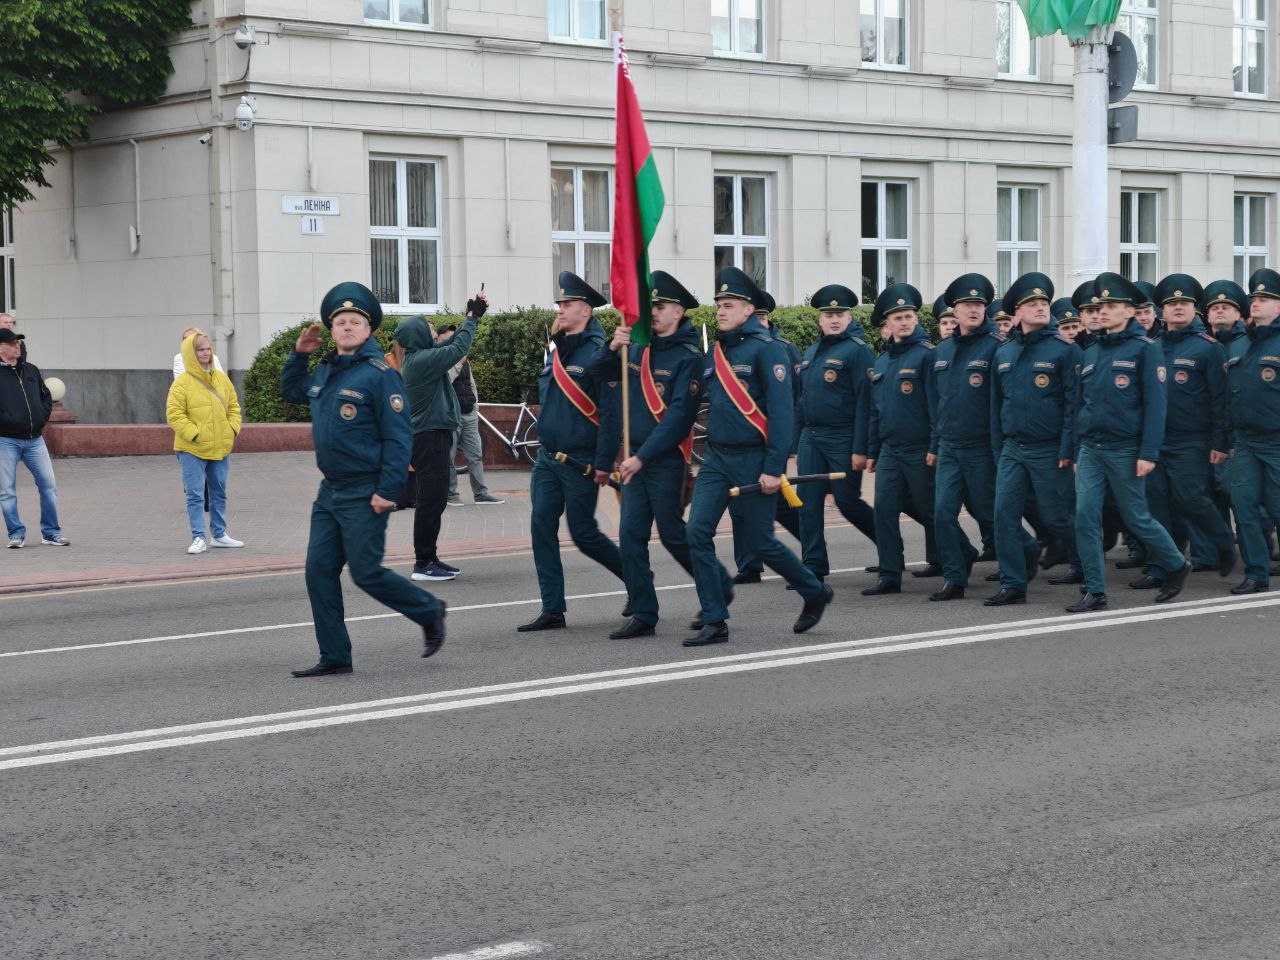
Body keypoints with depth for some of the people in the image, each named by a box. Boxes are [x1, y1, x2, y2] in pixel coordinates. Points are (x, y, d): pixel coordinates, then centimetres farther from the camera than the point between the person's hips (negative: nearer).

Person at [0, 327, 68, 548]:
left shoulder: (31, 370, 13)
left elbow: (46, 396, 22)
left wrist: (43, 416, 7)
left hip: (34, 439, 4)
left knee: (48, 485, 1)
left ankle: (51, 533, 10)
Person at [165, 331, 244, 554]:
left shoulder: (221, 379, 7)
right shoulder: (182, 383, -10)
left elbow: (233, 406, 16)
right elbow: (174, 414, -12)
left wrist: (232, 428, 1)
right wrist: (194, 434, -17)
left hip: (220, 449, 5)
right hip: (192, 450, -5)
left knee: (219, 493, 14)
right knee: (195, 495, -3)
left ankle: (219, 534, 25)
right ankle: (199, 538, 1)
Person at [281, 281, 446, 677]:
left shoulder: (380, 374, -12)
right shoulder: (326, 371, 12)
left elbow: (399, 436, -15)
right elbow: (291, 391, 33)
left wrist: (387, 491, -21)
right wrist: (299, 353, 17)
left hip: (365, 494, -8)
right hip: (330, 491, 8)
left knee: (366, 572, -7)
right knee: (319, 571, 3)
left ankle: (430, 612, 16)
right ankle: (335, 657, 10)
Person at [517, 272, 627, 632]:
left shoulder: (597, 353, -15)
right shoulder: (557, 349, 10)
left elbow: (611, 411, -18)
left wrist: (604, 463, -20)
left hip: (580, 463, -8)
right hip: (547, 457, 8)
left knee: (583, 534, 0)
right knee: (542, 528, 2)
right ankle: (552, 610, 6)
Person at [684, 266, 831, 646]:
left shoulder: (766, 348, -11)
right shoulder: (714, 353, 10)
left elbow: (782, 412, -15)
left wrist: (774, 468, -19)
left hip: (754, 461, -6)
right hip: (717, 458, 6)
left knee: (758, 540, 1)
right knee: (698, 532, -6)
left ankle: (814, 593, 24)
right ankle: (714, 622, 0)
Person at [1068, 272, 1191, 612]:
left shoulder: (1145, 349, -7)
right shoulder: (1091, 353, 11)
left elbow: (1154, 403, -11)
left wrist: (1149, 453, -16)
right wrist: (1076, 448, 14)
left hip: (1125, 450, -5)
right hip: (1090, 449, 5)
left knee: (1136, 519, 3)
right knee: (1085, 517, -4)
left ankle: (1176, 566, 28)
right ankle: (1094, 592, 2)